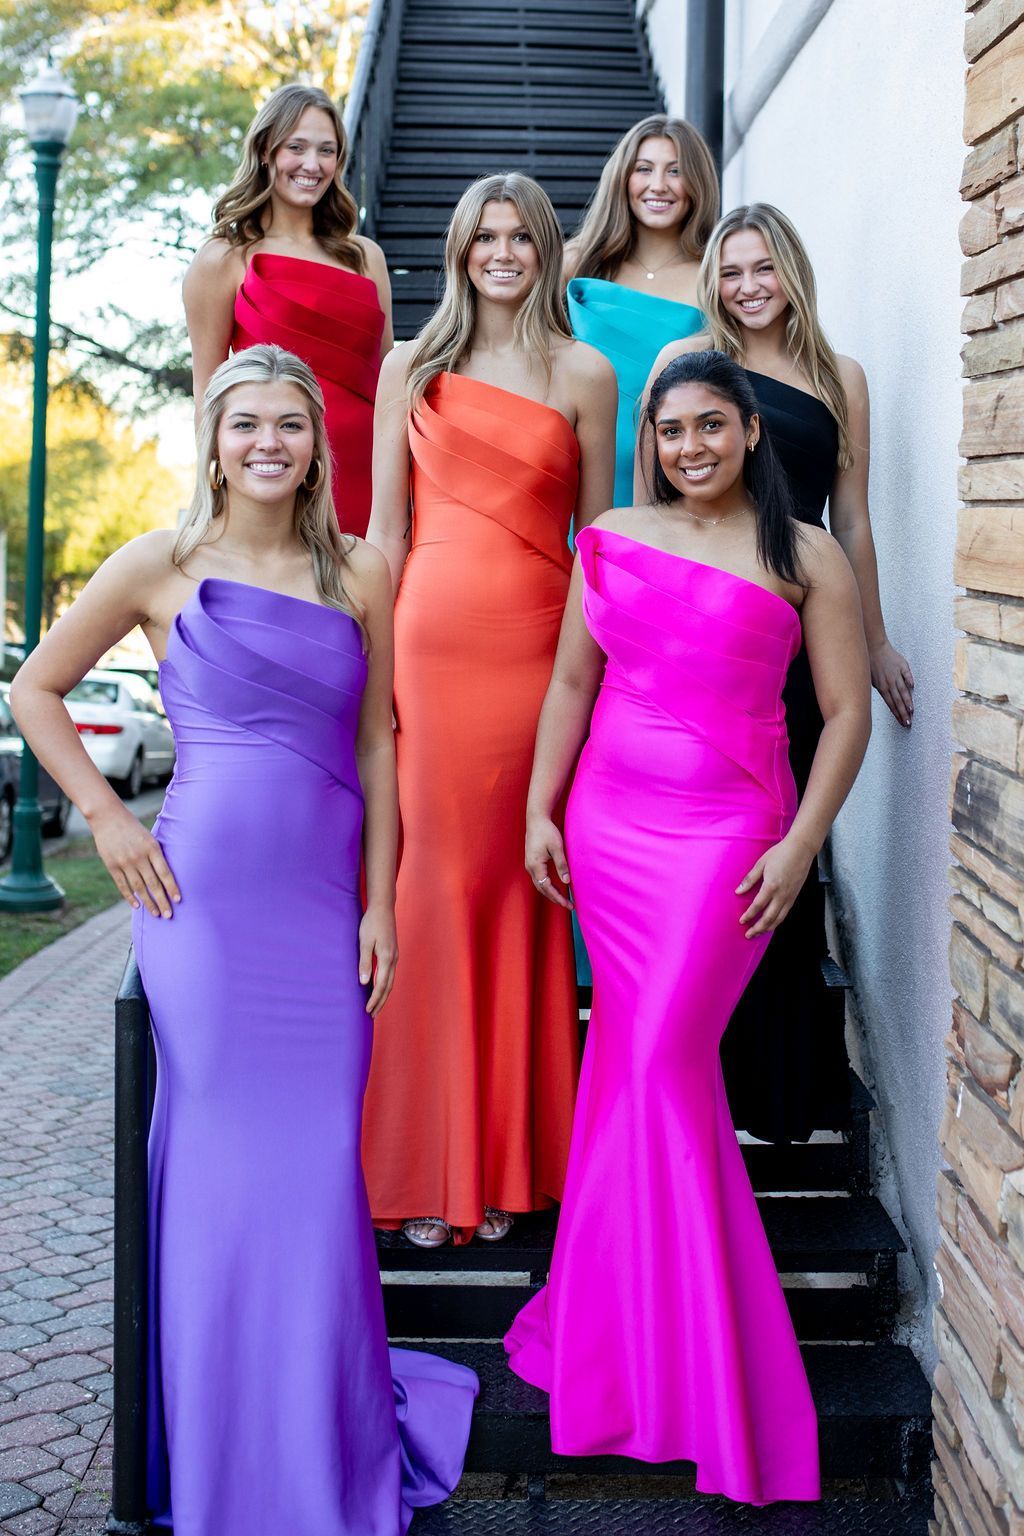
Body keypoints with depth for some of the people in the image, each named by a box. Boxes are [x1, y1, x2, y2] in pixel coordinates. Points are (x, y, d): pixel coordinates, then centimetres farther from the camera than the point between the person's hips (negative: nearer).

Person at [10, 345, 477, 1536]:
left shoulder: (359, 578, 8)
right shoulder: (163, 566, 1)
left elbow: (375, 747, 10)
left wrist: (380, 904, 5)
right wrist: (107, 821, 0)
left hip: (322, 903, 2)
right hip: (204, 899, -2)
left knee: (319, 1171, 6)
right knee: (224, 1161, 4)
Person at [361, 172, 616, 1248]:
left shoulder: (583, 376, 10)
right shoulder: (411, 369, 12)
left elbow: (597, 536, 10)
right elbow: (384, 529, 9)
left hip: (536, 647, 0)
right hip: (429, 643, 0)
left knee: (513, 887, 2)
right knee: (427, 880, -1)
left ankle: (505, 1164, 14)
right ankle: (422, 1166, 10)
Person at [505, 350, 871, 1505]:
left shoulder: (803, 556, 1)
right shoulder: (610, 541, 10)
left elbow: (847, 709, 0)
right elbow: (570, 683, 13)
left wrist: (802, 844, -8)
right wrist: (540, 810, 6)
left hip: (728, 833, -3)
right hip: (609, 823, 3)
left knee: (661, 1061, -9)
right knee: (636, 1057, 7)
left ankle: (658, 1338, 8)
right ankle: (639, 1331, 23)